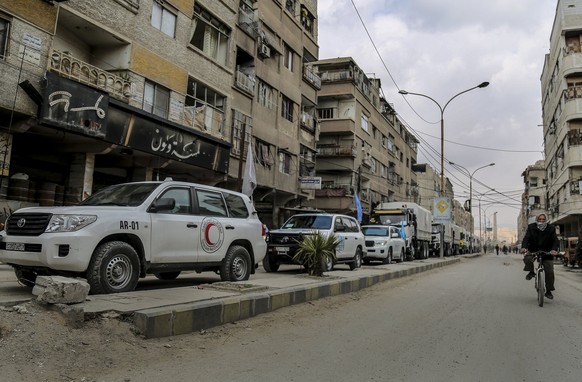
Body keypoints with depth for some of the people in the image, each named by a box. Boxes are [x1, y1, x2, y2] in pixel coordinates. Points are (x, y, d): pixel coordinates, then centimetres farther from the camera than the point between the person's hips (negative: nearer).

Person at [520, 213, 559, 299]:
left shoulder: (551, 228, -4)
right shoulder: (531, 227, -5)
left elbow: (555, 240, -12)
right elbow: (526, 238, -15)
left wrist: (554, 249, -33)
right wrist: (524, 247, -35)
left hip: (547, 252, 0)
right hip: (533, 250, 0)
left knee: (549, 271, -6)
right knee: (527, 258, -32)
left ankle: (548, 291, 8)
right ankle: (531, 272, -1)